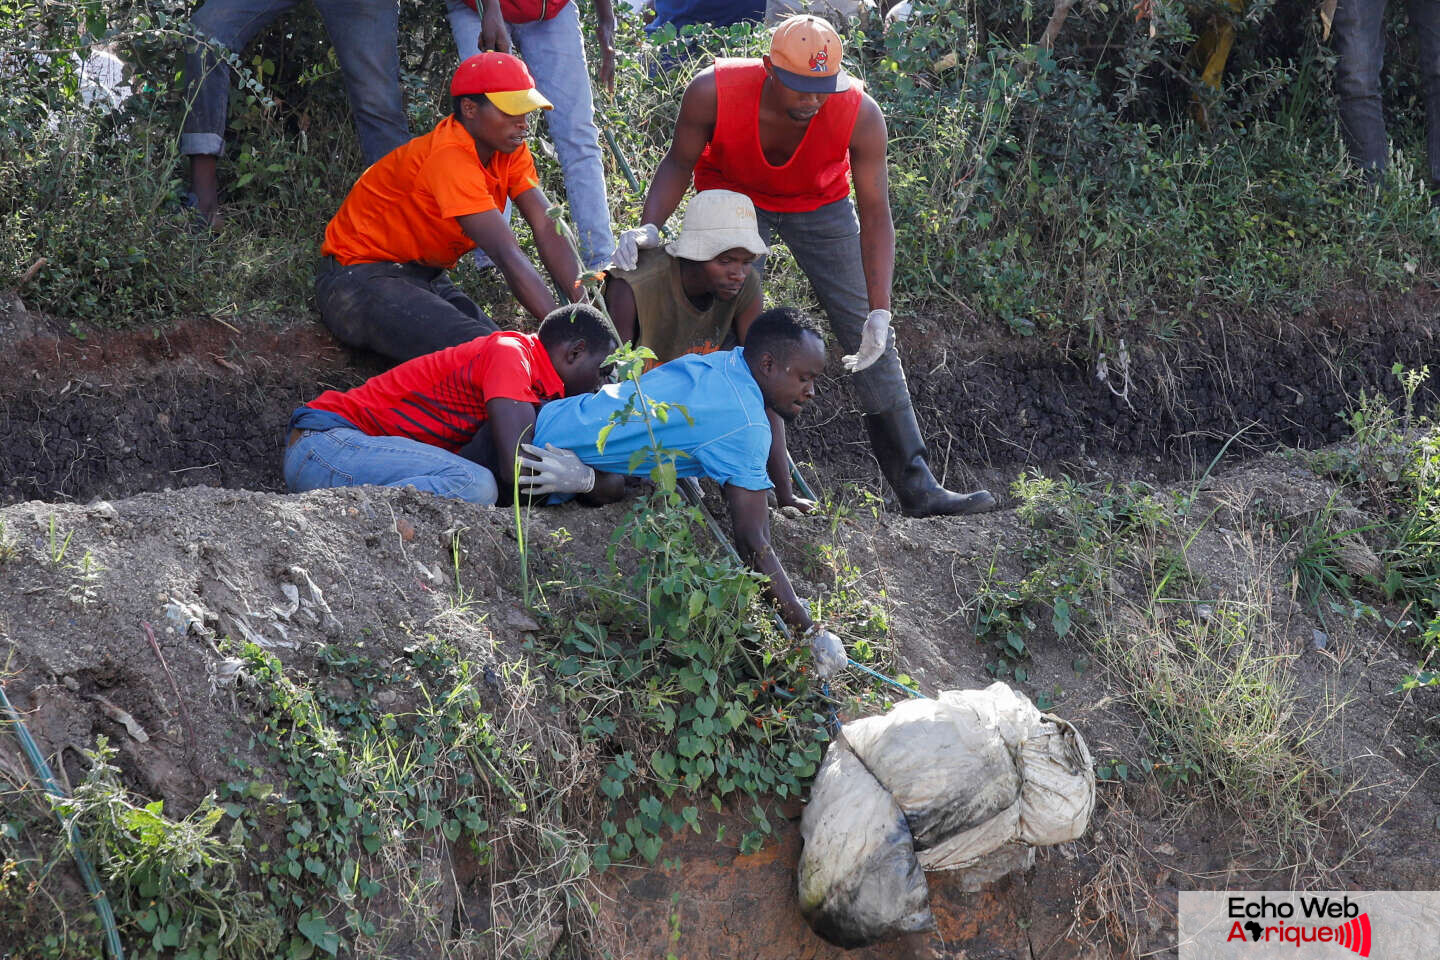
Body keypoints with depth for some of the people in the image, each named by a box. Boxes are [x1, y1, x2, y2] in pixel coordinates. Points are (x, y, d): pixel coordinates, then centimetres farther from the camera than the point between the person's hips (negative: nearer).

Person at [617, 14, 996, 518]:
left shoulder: (860, 114, -33)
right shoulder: (713, 92, -34)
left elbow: (875, 215, -26)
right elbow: (680, 164, -15)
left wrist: (880, 311, -32)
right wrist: (649, 226, -32)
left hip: (820, 205, 0)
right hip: (732, 196, 0)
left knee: (871, 342, -4)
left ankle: (916, 487, 0)